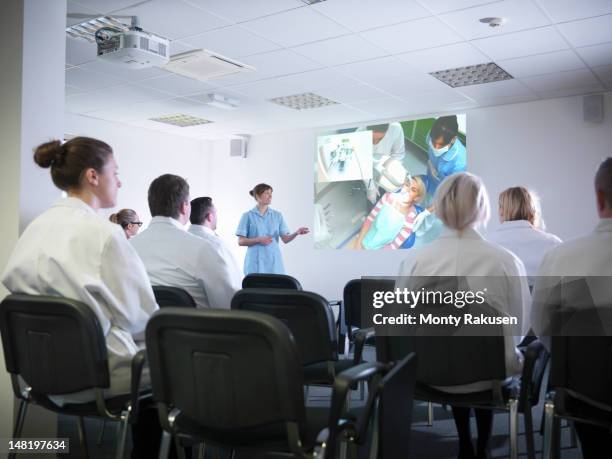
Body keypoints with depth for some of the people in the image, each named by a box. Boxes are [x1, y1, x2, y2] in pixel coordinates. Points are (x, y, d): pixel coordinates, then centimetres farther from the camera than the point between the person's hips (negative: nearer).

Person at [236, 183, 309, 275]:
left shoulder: (277, 215, 9)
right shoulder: (248, 216, 1)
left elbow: (285, 239, 1)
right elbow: (241, 241, -2)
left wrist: (297, 233, -18)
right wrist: (259, 240, -16)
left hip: (274, 261, 2)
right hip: (256, 262, -2)